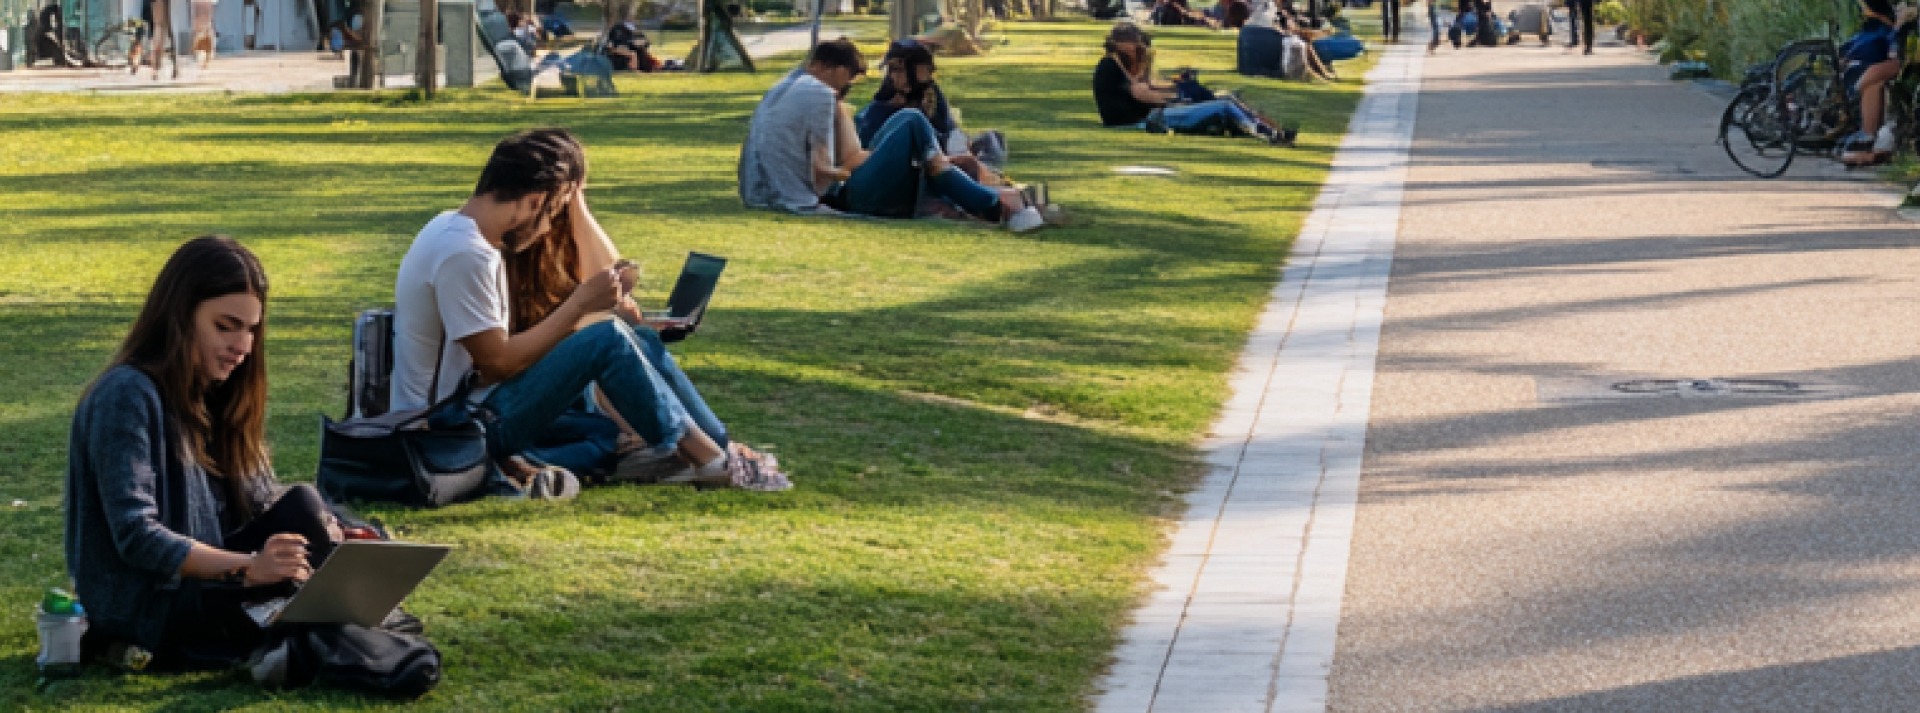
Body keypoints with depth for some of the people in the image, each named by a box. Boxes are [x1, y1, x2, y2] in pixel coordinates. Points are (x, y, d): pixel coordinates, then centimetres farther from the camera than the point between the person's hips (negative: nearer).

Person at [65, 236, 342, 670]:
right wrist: (247, 566, -32)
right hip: (142, 606, -9)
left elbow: (264, 504, 7)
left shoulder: (213, 395, 12)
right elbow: (136, 536, -23)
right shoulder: (128, 396, -15)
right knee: (304, 508, -23)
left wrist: (335, 540, -13)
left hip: (201, 582, 9)